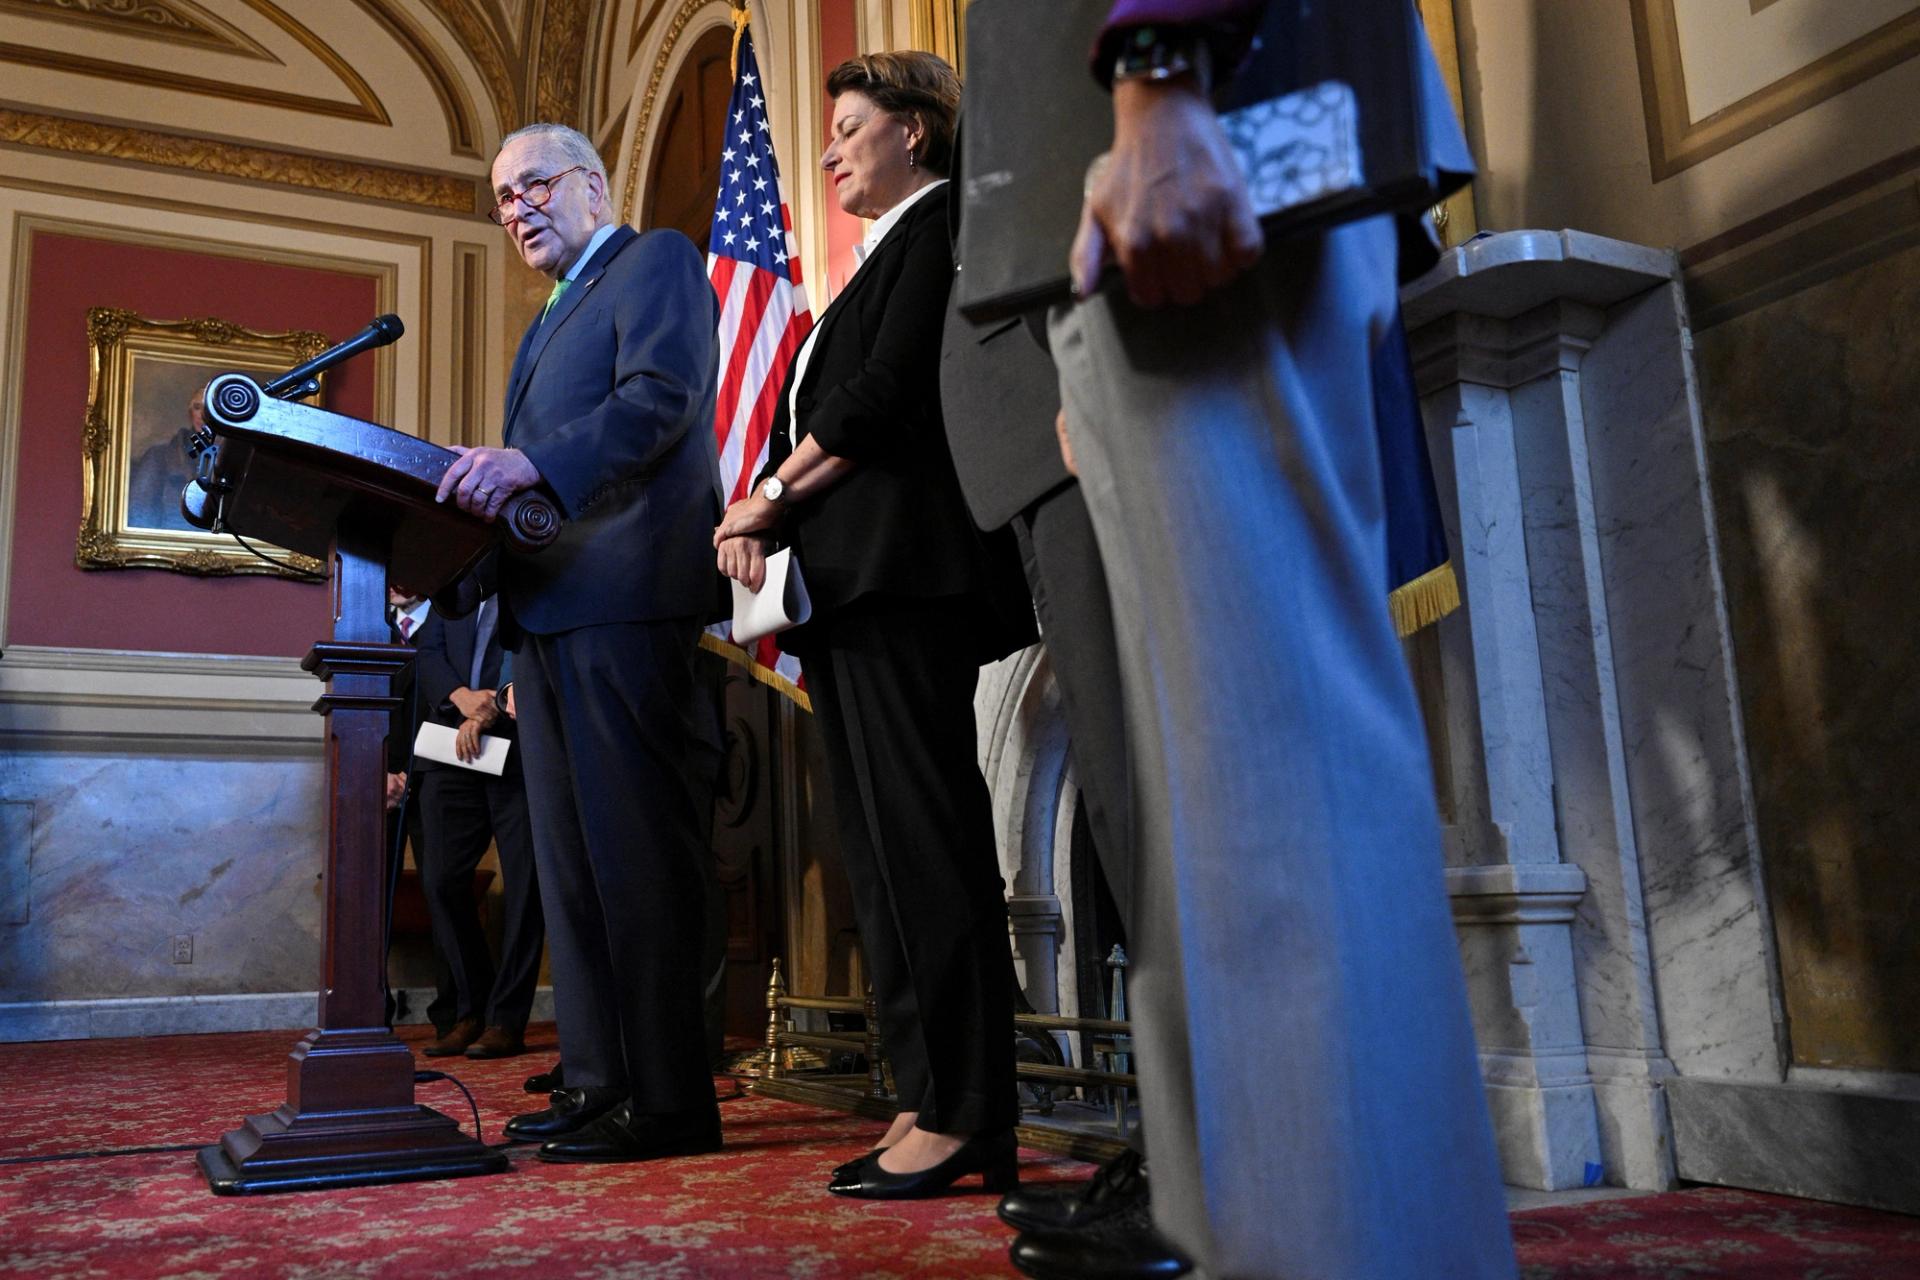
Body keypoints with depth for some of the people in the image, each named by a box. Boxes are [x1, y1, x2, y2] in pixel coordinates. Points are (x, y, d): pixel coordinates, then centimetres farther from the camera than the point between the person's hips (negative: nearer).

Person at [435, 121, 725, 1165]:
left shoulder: (656, 261, 4)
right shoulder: (554, 314, 31)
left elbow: (660, 400, -15)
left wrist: (529, 464, -28)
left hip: (623, 594, -10)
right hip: (545, 607, 10)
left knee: (634, 843, -11)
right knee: (567, 847, 8)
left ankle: (668, 1100, -6)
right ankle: (597, 1081, 15)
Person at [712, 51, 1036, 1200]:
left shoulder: (939, 227, 0)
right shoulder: (888, 255, 28)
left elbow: (882, 396, -12)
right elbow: (830, 409, 21)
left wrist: (770, 497, -3)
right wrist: (769, 521, 4)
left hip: (904, 573, -10)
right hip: (849, 583, 10)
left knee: (923, 835, -11)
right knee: (887, 845, 6)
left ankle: (966, 1115, -6)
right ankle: (928, 1102, 10)